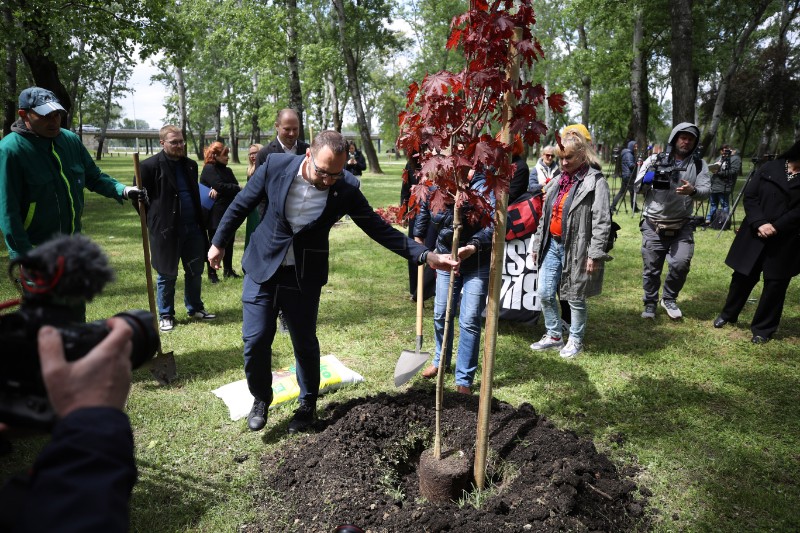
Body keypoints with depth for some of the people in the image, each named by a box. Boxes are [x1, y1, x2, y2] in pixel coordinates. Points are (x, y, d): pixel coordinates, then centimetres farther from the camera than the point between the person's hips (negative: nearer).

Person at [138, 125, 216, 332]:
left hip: (193, 227, 5)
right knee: (167, 275, 6)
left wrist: (200, 220, 12)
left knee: (195, 270, 12)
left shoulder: (190, 165, 11)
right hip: (166, 229, -5)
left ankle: (195, 308, 29)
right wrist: (152, 220, -3)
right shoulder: (151, 165, -8)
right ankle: (166, 315, 19)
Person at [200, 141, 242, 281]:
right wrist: (236, 188, -4)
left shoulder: (227, 170, 15)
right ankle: (212, 273, 9)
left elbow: (236, 187, 1)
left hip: (229, 213, 7)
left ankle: (228, 270, 22)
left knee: (229, 242, 11)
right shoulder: (208, 169, -7)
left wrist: (219, 191, -16)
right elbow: (220, 186, -19)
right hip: (215, 214, -6)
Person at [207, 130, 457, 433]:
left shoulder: (346, 189, -15)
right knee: (255, 340, 1)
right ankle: (261, 399, 29)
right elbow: (242, 205, 0)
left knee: (305, 343, 10)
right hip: (262, 268, 1)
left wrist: (426, 255, -17)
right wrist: (218, 242, 9)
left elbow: (378, 228, -10)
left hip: (304, 277, 0)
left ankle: (308, 405, 34)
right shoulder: (276, 166, -14)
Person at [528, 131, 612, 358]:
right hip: (552, 245, 7)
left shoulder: (595, 182, -10)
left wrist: (595, 254, -18)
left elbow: (602, 221, -14)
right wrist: (537, 244, 15)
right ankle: (554, 335, 27)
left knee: (575, 298, 6)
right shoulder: (558, 180, 12)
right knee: (545, 294, 9)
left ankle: (575, 340, 25)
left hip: (575, 249, -7)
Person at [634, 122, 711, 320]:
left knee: (681, 264, -12)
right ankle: (650, 304, 28)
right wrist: (647, 179, -23)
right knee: (651, 268, 7)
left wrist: (693, 191, -28)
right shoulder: (655, 160, 0)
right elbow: (637, 187, -1)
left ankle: (669, 299, 15)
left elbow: (706, 191, -5)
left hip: (682, 226, 1)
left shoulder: (699, 165, 5)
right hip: (653, 225, -1)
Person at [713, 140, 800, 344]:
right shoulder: (769, 169, 2)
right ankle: (728, 314, 32)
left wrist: (776, 227, -19)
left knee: (775, 284, 6)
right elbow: (749, 197, -2)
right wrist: (759, 223, -15)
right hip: (755, 235, 1)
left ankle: (763, 329, 20)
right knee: (743, 276, 11)